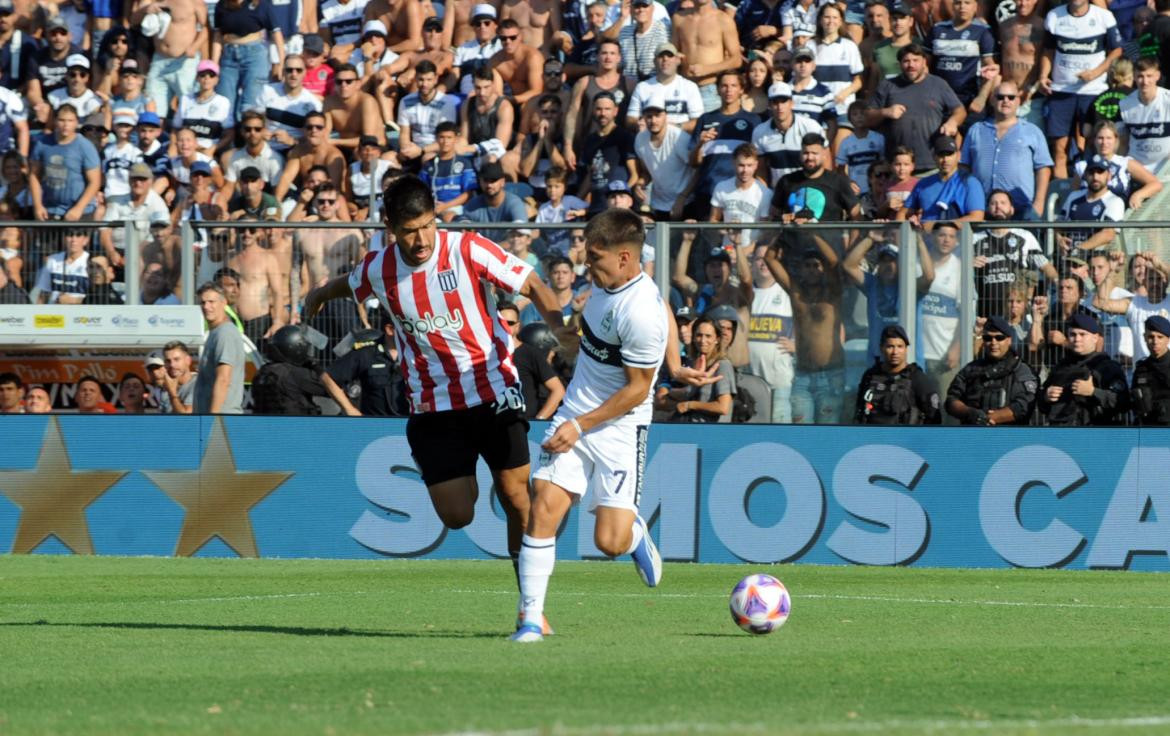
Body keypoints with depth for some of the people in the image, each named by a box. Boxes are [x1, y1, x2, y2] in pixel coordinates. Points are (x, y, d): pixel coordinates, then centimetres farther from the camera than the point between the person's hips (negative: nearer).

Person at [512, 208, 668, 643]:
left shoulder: (641, 313, -24)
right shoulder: (605, 281, 1)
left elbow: (637, 389, -18)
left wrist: (581, 426, -16)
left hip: (618, 427, -7)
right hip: (574, 415, 7)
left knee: (609, 542, -9)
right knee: (545, 507, -11)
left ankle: (636, 535, 30)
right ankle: (531, 619, -9)